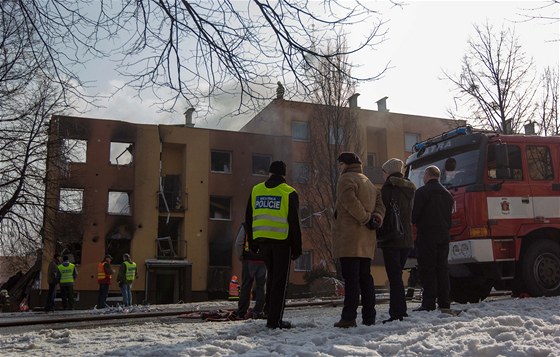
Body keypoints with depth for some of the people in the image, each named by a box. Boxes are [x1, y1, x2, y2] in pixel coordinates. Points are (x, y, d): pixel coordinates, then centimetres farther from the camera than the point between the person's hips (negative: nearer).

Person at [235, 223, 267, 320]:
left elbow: (238, 243, -5)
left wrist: (241, 257, 6)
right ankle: (258, 312, 1)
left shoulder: (246, 226, -2)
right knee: (260, 287, 7)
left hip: (248, 261, 0)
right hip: (263, 261, 0)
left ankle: (241, 312, 7)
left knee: (246, 287, 6)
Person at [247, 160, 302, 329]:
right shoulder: (289, 193, -3)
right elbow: (294, 222, -5)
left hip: (261, 239, 4)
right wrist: (297, 248, 0)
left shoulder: (256, 190, 9)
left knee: (271, 274, 21)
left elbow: (249, 219, 12)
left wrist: (252, 243, 18)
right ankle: (274, 319, 4)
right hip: (281, 240, -4)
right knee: (280, 280, 3)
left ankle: (269, 306, 16)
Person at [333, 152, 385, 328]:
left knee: (350, 277, -9)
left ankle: (349, 317, -10)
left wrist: (366, 218, -12)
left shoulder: (346, 179, -3)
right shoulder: (369, 183, 25)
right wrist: (376, 218, 1)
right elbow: (380, 203, 17)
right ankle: (369, 317, 12)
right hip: (366, 241, 8)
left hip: (349, 237, -8)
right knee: (365, 277, 11)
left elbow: (350, 201, -19)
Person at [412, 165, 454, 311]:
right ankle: (444, 302, 12)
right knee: (442, 268, 10)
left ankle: (429, 303, -6)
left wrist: (412, 223, 7)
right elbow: (450, 213, 18)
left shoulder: (422, 192, -9)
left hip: (426, 235, -7)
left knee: (427, 268, -5)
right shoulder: (447, 193, 15)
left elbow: (414, 213, -11)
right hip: (443, 235, 7)